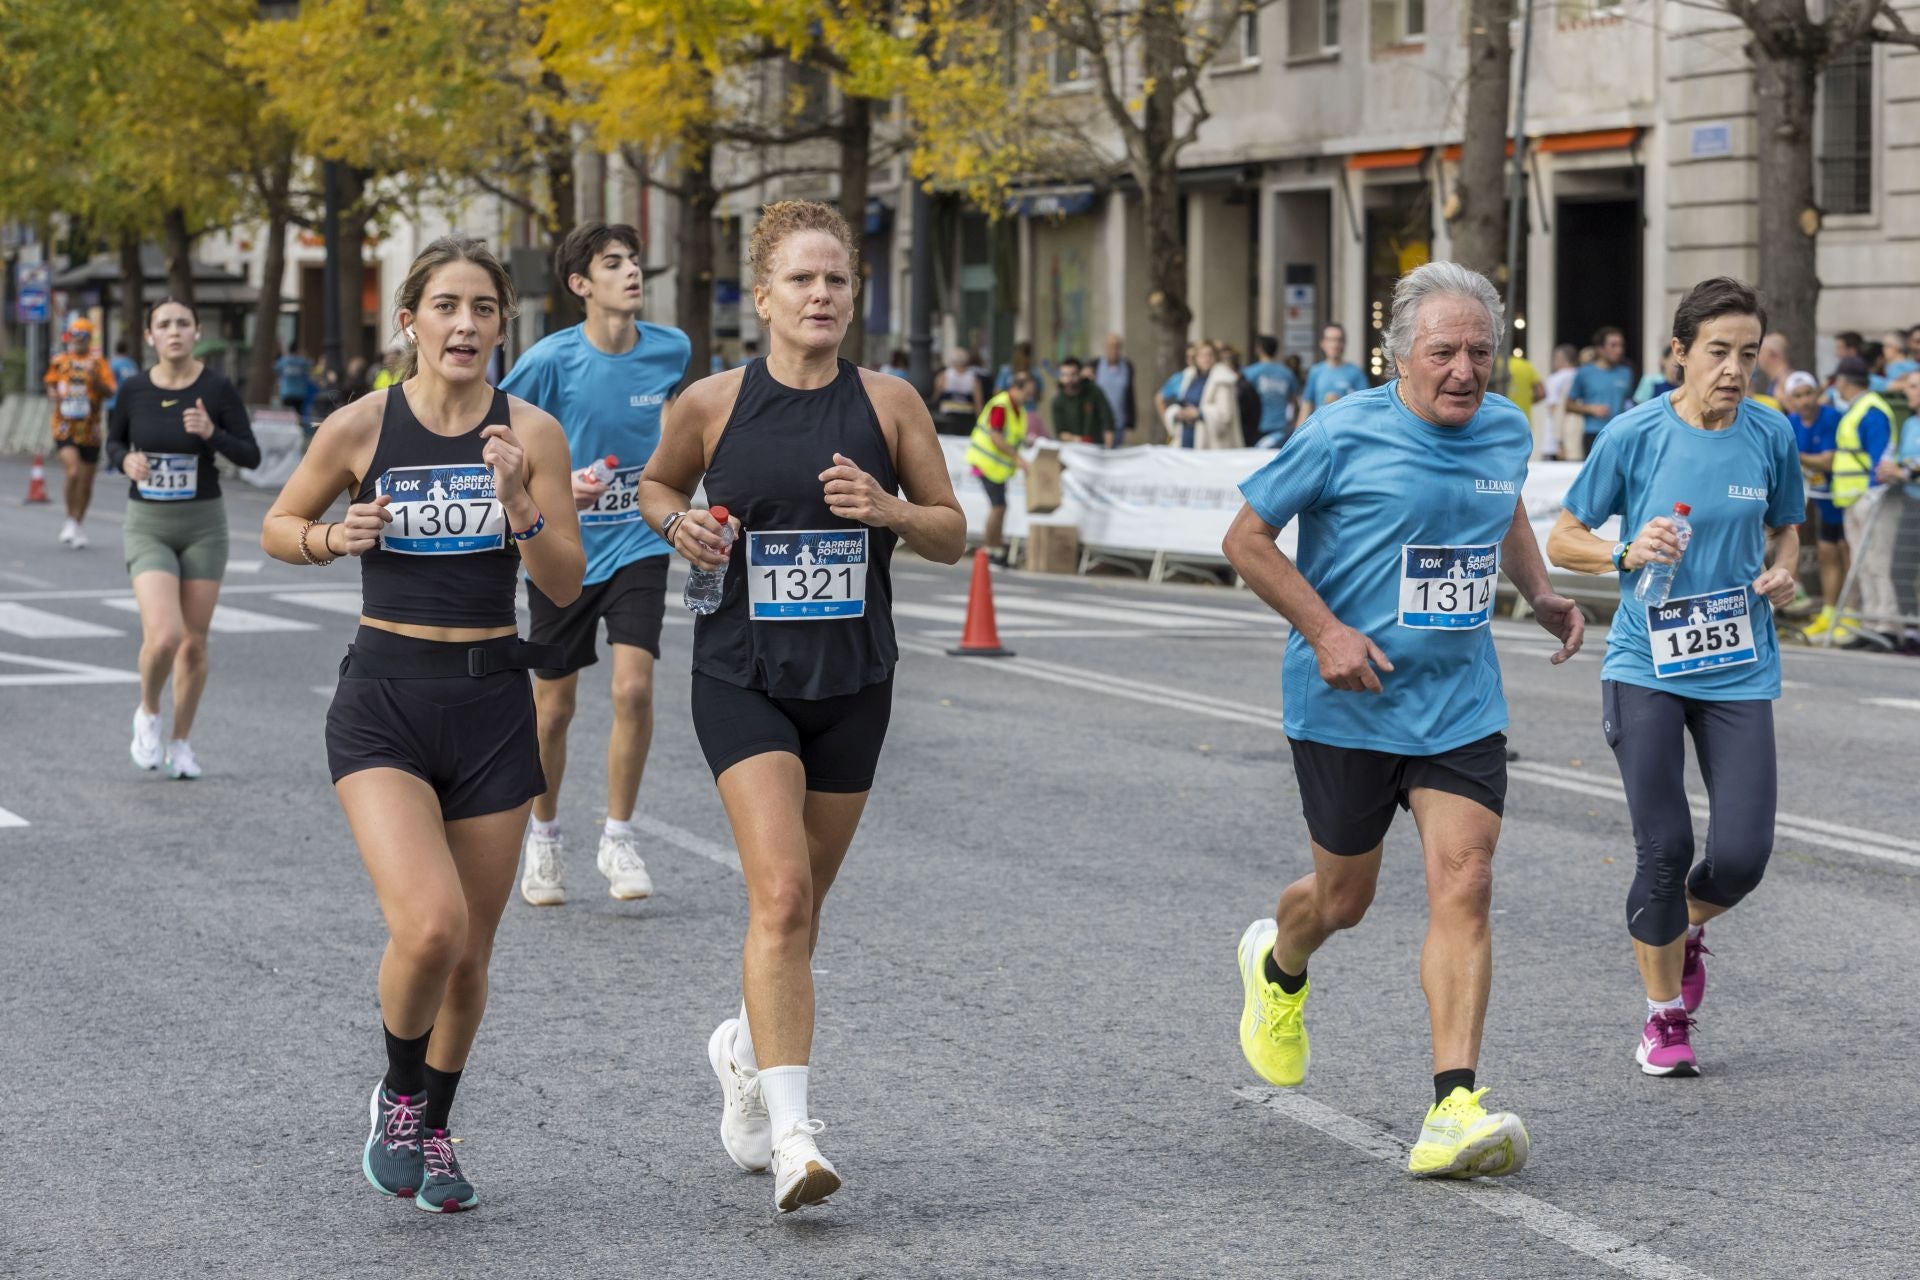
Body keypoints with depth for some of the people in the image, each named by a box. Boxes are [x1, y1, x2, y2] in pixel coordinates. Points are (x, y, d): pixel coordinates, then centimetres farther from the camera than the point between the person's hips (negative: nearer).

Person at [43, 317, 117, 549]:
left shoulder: (98, 362, 0)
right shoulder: (59, 362, 5)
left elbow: (109, 392, -8)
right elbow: (50, 384, 20)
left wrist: (95, 379, -25)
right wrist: (53, 394, -2)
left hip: (89, 430, 1)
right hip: (64, 428, -1)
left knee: (86, 481, 8)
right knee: (73, 472, -20)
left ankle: (79, 524, 27)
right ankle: (71, 521, -4)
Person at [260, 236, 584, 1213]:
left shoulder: (530, 433, -1)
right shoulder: (361, 427, -4)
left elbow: (565, 585, -4)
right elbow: (277, 529, 11)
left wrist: (516, 501, -20)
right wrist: (334, 538, -10)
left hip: (492, 703, 2)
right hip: (383, 702, -2)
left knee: (468, 953, 9)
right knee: (429, 923, -22)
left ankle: (432, 1132, 34)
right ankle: (397, 1094, 8)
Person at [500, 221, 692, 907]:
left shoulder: (670, 348, -4)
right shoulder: (551, 359, -15)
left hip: (637, 546, 2)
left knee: (633, 688, -15)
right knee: (554, 708, 8)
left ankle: (619, 837, 1)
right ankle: (544, 838, 30)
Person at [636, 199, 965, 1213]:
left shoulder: (888, 404, 0)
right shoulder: (712, 404, -3)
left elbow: (952, 533, 6)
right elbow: (655, 485, 16)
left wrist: (890, 511, -14)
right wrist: (680, 524, -6)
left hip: (852, 683, 3)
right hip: (743, 675, -3)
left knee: (800, 902, 14)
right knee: (781, 893, -18)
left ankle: (746, 1050, 42)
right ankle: (791, 1132, -21)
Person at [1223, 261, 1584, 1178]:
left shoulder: (1507, 431, 5)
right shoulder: (1344, 433, -12)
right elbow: (1245, 538, -6)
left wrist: (1541, 595, 11)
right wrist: (1324, 630, -17)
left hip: (1461, 707, 3)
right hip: (1347, 703, -3)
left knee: (1464, 888, -12)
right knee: (1343, 898, 11)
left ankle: (1452, 1112, -15)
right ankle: (1278, 968, 48)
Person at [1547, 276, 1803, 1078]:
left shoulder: (1771, 434, 1)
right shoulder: (1634, 435, -7)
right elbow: (1561, 541, 1)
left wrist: (1783, 573, -3)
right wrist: (1627, 554, -17)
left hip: (1738, 671, 2)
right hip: (1647, 667, -2)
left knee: (1741, 856, -6)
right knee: (1664, 848, -5)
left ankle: (1684, 930, 30)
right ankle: (1665, 1019, 15)